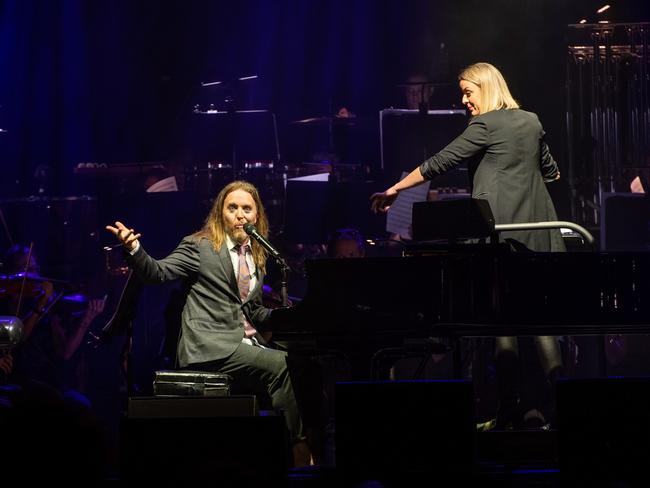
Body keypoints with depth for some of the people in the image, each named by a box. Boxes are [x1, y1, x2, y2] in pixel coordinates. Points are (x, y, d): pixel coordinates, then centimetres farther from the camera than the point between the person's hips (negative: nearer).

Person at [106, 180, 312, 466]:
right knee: (285, 364, -26)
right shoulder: (201, 246, 2)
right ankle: (298, 453, -19)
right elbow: (159, 273, -9)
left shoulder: (256, 256, 21)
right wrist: (134, 249, -28)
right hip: (211, 347, -7)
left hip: (247, 345, 7)